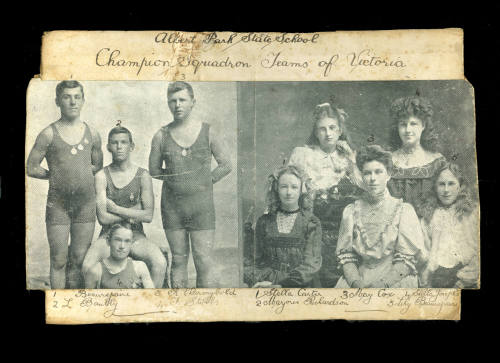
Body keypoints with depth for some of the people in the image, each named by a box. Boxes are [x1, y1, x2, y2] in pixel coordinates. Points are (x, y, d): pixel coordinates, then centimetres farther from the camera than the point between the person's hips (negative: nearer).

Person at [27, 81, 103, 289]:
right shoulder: (48, 134, -2)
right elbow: (31, 168, 1)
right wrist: (56, 174, 4)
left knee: (79, 260, 8)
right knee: (58, 261, 4)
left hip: (86, 203, 2)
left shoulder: (92, 134, 6)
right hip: (58, 203, -2)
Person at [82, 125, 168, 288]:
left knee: (160, 263, -28)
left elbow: (148, 216, -8)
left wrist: (116, 209, -10)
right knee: (88, 267, -29)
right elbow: (103, 218, -9)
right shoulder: (102, 176, -1)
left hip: (136, 235, 0)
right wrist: (133, 214, -6)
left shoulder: (143, 176, 0)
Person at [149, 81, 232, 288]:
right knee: (178, 259, 10)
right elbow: (154, 170, 13)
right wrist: (174, 176, 4)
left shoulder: (207, 132, 1)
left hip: (201, 203, -1)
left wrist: (207, 179, 0)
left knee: (203, 262, -3)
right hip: (172, 205, 2)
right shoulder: (161, 136, 3)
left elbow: (226, 166, 8)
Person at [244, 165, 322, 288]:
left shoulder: (311, 223, 7)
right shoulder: (264, 222, 12)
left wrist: (280, 283, -16)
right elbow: (259, 261, 12)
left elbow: (311, 265, -2)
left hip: (300, 287, -3)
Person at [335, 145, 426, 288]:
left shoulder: (404, 210, 3)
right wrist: (356, 283, -12)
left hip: (395, 278, -1)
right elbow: (346, 256, 6)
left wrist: (382, 284, -16)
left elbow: (407, 260, -3)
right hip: (360, 277, 1)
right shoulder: (351, 211, 9)